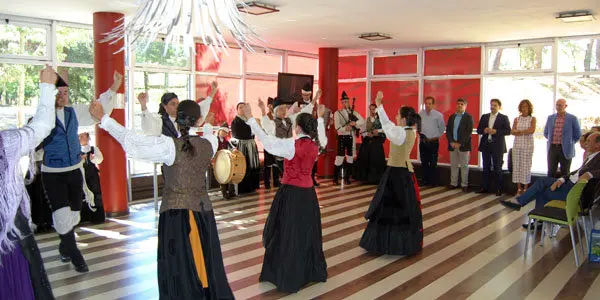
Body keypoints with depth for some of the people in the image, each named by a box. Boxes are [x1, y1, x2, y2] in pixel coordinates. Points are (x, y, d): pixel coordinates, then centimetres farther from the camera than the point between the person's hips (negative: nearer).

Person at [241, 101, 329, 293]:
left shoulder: (292, 145, -18)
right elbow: (323, 138, 23)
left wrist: (250, 119, -15)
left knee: (288, 234, 4)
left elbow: (266, 140, -19)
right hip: (308, 192, 6)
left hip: (291, 193, -6)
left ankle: (288, 277, 11)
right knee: (307, 232, 17)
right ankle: (312, 271, 30)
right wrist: (320, 118, 35)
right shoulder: (316, 145, 0)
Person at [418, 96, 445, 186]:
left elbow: (442, 128, 4)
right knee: (424, 162, 10)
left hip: (433, 142, -3)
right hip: (423, 142, 3)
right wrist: (419, 134, 5)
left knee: (433, 163, 1)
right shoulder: (420, 114, 2)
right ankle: (425, 180, 20)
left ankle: (433, 181, 10)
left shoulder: (438, 115, -5)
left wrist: (436, 137, 3)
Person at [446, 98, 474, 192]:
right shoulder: (451, 117, 12)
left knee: (464, 166, 2)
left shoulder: (468, 117, -2)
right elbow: (448, 130, 8)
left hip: (463, 145, -4)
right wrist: (451, 142, -6)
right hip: (452, 145, 4)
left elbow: (468, 132, -9)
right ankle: (453, 183, 15)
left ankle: (464, 185, 7)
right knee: (453, 165, 8)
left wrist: (460, 143, -15)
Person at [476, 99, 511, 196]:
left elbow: (508, 131, -6)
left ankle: (498, 189, 8)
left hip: (497, 147, -4)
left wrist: (496, 131, -17)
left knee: (497, 168, 1)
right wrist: (484, 130, -11)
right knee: (486, 168, 8)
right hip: (486, 145, 4)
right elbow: (478, 130, 10)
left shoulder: (504, 118, 1)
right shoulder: (484, 117, 12)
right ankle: (485, 187, 15)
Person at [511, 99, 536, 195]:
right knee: (517, 165, 1)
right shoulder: (516, 119, 11)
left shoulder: (532, 119, 5)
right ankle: (519, 188, 7)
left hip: (528, 144, -2)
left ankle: (525, 188, 3)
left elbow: (532, 130, -11)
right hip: (517, 144, 3)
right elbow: (512, 132, -1)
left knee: (526, 165, -4)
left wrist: (519, 131, -8)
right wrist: (526, 131, -12)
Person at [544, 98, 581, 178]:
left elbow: (578, 135, 4)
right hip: (552, 148, 3)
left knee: (565, 174, 3)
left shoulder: (572, 118, -1)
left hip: (565, 150, -3)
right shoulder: (550, 118, 10)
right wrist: (552, 141, 13)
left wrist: (569, 143, 7)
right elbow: (546, 133, 21)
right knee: (551, 173, 3)